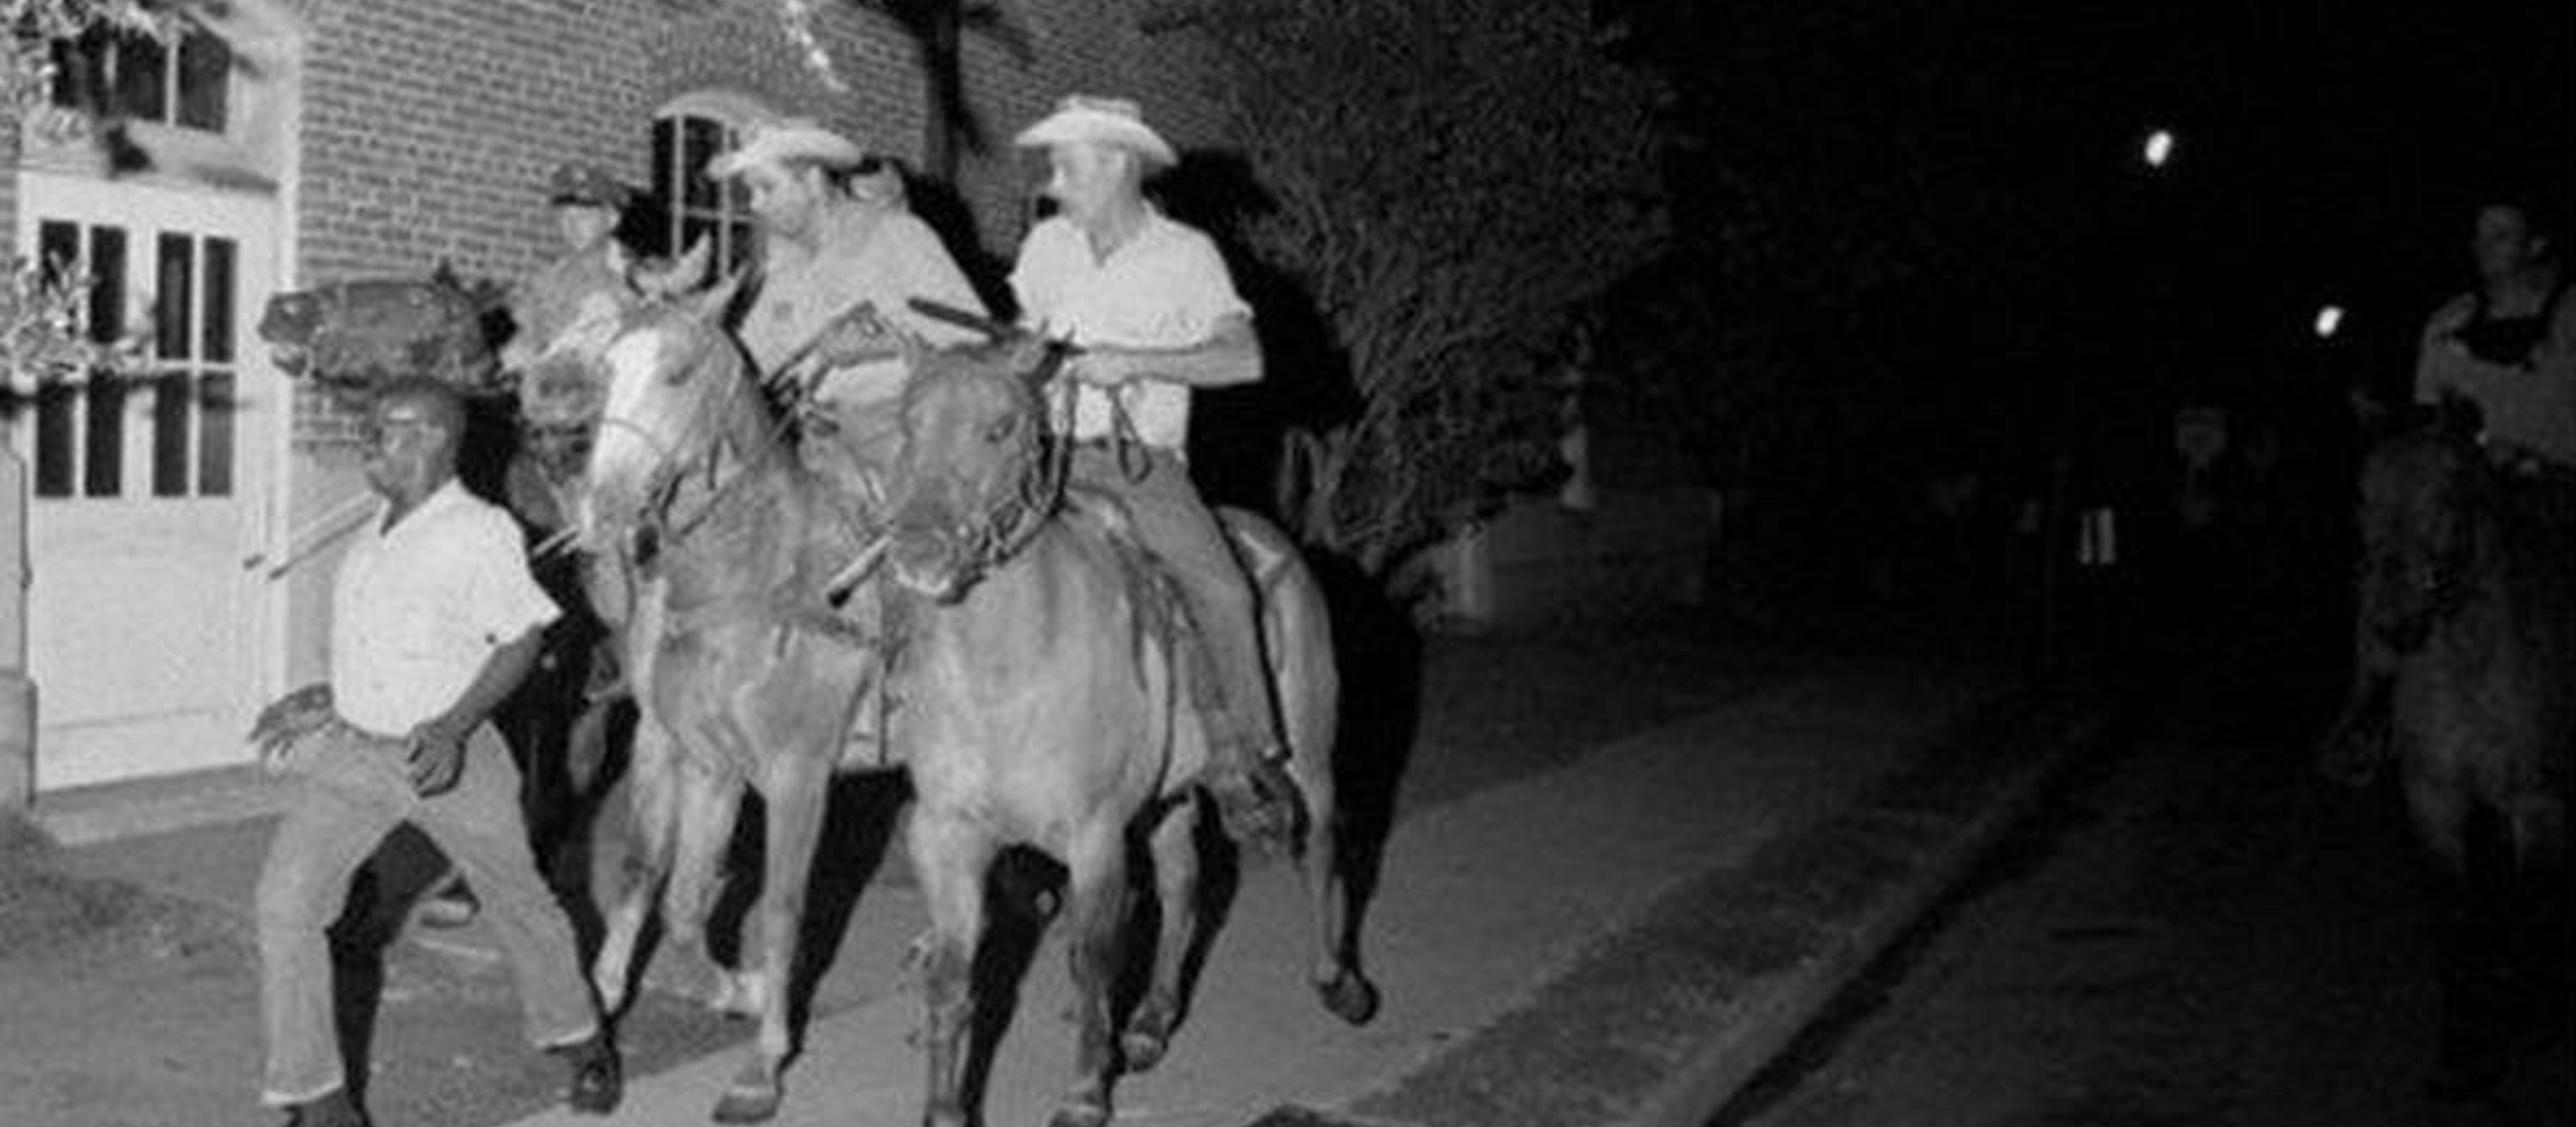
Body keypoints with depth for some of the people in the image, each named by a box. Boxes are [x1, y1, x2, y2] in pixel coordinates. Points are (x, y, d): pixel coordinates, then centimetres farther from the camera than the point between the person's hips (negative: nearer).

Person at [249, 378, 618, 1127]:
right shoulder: (377, 533, 7)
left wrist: (454, 726, -22)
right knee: (286, 901, -11)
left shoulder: (480, 532, -15)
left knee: (517, 901, 13)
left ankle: (579, 1041, 39)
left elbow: (522, 640, -12)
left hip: (449, 756, -5)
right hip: (352, 751, 6)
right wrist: (320, 699, 14)